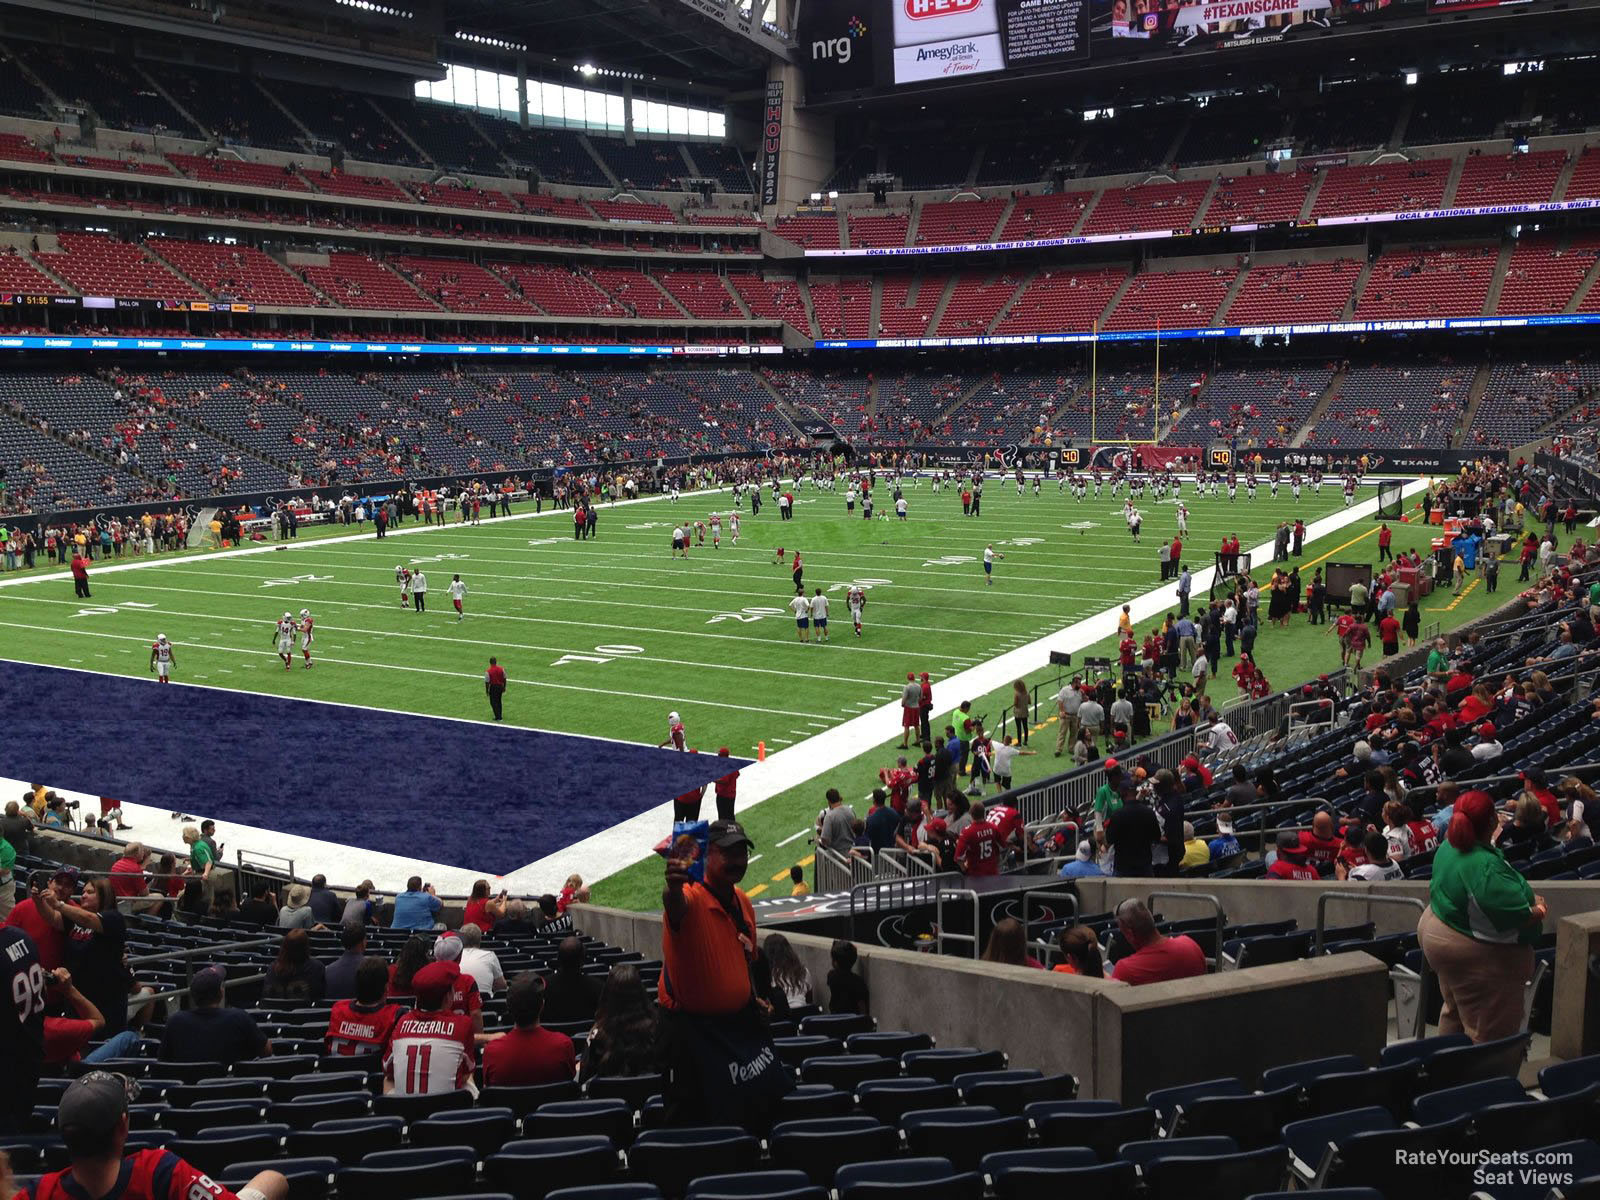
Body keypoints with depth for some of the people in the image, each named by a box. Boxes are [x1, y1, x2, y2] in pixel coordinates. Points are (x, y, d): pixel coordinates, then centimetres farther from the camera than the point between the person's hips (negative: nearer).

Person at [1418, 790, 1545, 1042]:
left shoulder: (1448, 848, -5)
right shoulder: (1487, 866, -33)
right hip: (1472, 952, -10)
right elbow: (1518, 915, -31)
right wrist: (1537, 909, -7)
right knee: (1489, 1033, 4)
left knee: (1453, 1012, 27)